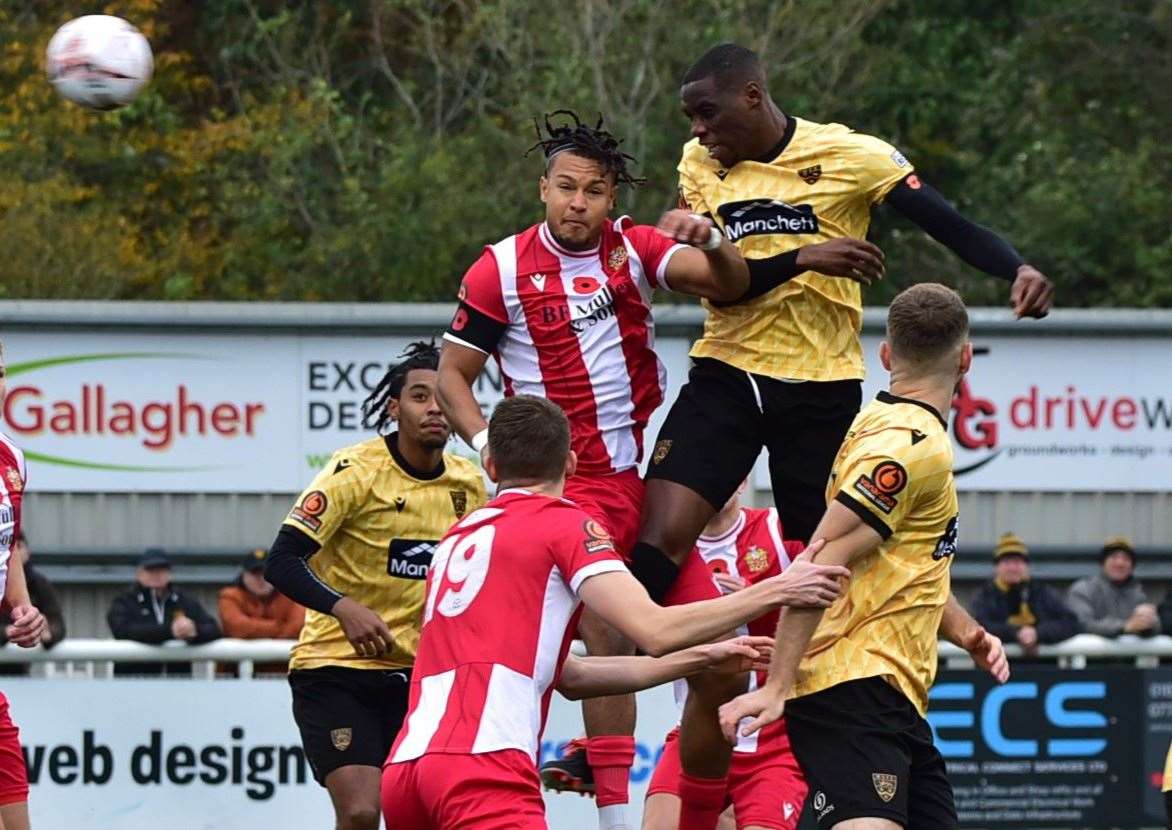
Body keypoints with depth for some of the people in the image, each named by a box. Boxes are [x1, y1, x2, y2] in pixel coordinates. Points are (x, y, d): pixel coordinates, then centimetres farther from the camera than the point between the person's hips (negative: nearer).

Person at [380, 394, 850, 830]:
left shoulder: (458, 538, 27)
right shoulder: (564, 523, 5)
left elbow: (564, 673, 29)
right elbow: (655, 631, -7)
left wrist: (702, 658, 33)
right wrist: (776, 590, 1)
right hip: (481, 768, -8)